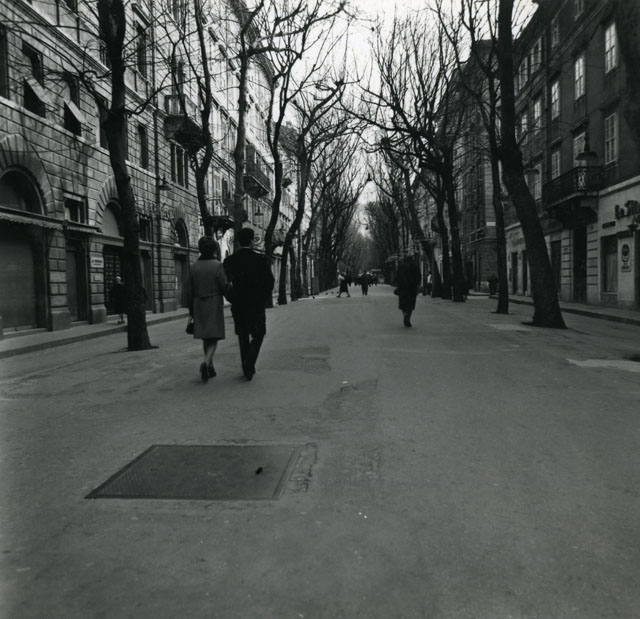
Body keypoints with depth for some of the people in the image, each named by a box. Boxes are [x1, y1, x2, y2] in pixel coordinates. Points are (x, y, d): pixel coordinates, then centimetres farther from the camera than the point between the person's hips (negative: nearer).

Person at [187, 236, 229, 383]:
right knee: (213, 337, -1)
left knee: (206, 338, 14)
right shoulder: (217, 265, -9)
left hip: (199, 305, 4)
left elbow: (189, 291, 4)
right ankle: (206, 362, -24)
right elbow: (224, 287, -12)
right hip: (215, 304, -4)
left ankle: (210, 368, 19)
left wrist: (191, 310, 11)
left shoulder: (193, 267, 3)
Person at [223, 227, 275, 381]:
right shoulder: (259, 259, -9)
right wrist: (264, 299, 5)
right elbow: (270, 281, -9)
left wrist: (232, 299, 11)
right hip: (256, 303, -3)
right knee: (257, 335, 11)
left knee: (243, 336, 16)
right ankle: (249, 364, -9)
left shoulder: (229, 261, -2)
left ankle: (247, 368, 20)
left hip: (238, 305, 3)